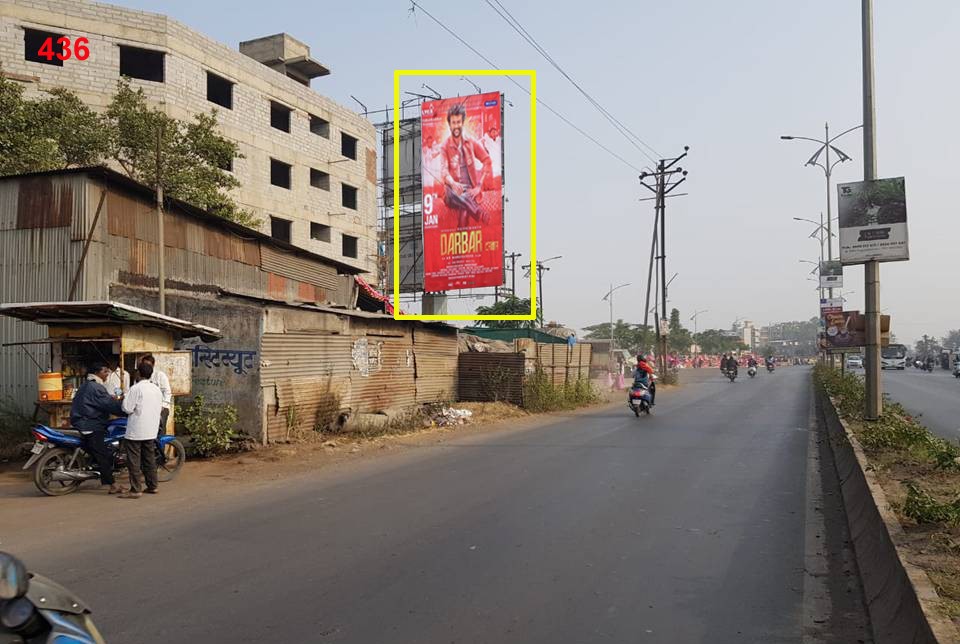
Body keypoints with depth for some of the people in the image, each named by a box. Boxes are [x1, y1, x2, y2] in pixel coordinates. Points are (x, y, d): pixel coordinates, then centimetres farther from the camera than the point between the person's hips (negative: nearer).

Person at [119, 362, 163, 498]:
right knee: (150, 459, 15)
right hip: (152, 431, 7)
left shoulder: (136, 389, -14)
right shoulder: (157, 389, 8)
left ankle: (136, 489, -3)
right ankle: (152, 486, 19)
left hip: (136, 431, -7)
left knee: (134, 461, -2)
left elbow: (127, 408, -16)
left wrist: (125, 399, 2)